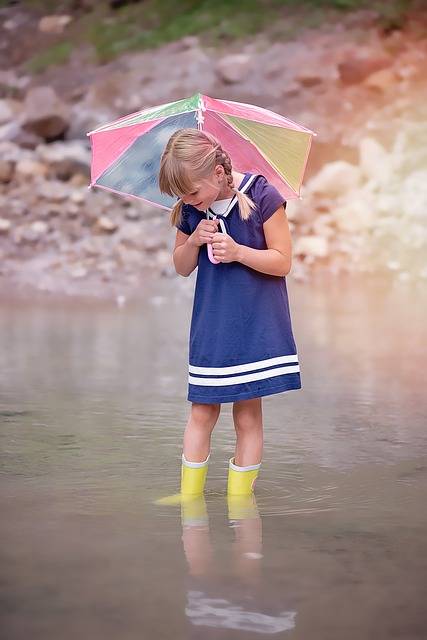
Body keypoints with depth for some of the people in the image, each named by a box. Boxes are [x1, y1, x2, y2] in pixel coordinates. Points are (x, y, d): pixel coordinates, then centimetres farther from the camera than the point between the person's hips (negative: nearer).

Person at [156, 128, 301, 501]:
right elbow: (182, 267, 10)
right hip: (211, 325, 4)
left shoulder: (261, 196, -12)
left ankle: (240, 498, 12)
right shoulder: (190, 210, 1)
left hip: (254, 324, -3)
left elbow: (283, 261, -9)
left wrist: (237, 252, -23)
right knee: (202, 411, 5)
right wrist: (194, 241, -11)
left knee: (248, 414, 3)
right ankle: (190, 496, 13)